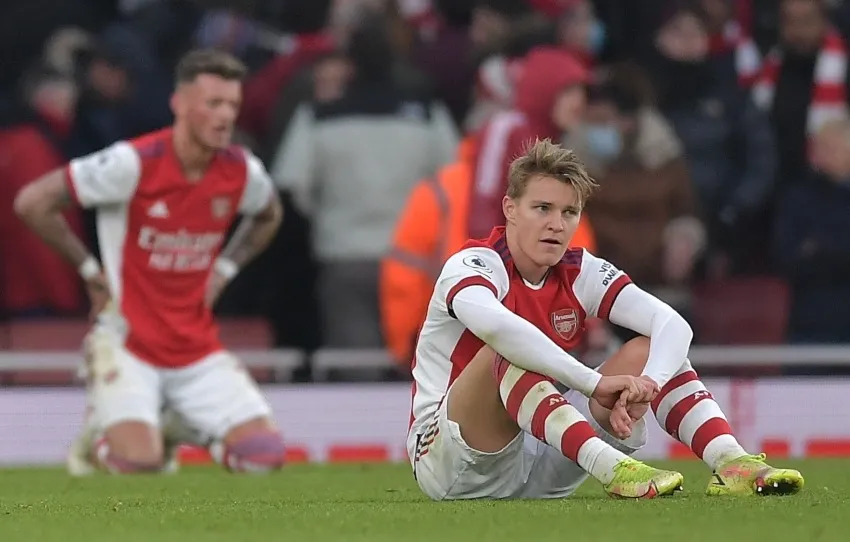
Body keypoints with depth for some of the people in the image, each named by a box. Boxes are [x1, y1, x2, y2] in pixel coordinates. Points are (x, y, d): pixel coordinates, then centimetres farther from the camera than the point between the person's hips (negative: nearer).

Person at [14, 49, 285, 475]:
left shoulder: (243, 171, -2)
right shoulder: (133, 163, -18)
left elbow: (269, 216, 24)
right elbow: (32, 202, -15)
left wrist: (224, 269, 9)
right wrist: (88, 268, -8)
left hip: (197, 350, 5)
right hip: (128, 342, -5)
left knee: (265, 455, -10)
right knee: (138, 463, -26)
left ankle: (179, 434, 21)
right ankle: (97, 439, 13)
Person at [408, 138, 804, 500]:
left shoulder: (580, 272, 2)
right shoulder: (471, 265, -15)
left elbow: (672, 324, -10)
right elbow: (494, 324, -41)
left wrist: (646, 385, -31)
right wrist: (597, 384, -43)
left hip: (539, 476, 6)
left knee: (647, 351, -5)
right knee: (505, 355, -34)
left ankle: (730, 463, -25)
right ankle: (613, 469, -49)